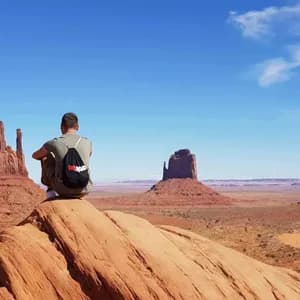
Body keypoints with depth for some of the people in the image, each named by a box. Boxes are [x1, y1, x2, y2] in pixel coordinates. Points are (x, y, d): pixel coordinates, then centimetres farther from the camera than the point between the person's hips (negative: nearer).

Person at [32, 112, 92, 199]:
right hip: (83, 190, 2)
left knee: (45, 157, 17)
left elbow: (35, 155, 15)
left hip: (63, 190, -2)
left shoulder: (55, 143, -5)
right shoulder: (87, 142, 1)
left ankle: (50, 190, 25)